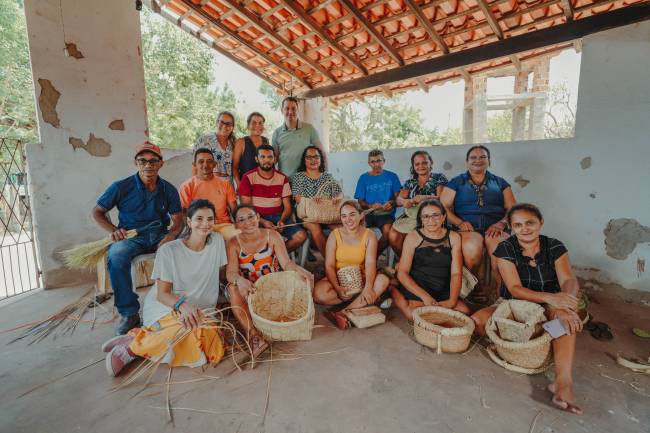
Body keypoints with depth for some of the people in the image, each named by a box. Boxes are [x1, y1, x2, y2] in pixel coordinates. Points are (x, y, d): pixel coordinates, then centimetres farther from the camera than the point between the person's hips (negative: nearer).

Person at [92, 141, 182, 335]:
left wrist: (171, 234, -19)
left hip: (160, 235, 2)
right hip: (132, 237, -1)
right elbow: (97, 212, 9)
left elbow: (178, 219, 4)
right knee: (116, 254, -35)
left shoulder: (168, 189, 6)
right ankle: (129, 312, -22)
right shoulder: (121, 187, 0)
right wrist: (113, 230, -9)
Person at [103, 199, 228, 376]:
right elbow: (162, 293, -10)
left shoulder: (217, 241, 1)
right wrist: (183, 305, -28)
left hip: (200, 310, 4)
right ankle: (131, 347, -11)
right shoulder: (168, 250, -10)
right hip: (165, 307, -4)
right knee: (189, 328, -38)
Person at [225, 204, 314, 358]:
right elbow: (230, 272, -19)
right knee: (233, 288, -33)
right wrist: (240, 280, -44)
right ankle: (253, 334, -40)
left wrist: (300, 271, -37)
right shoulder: (234, 243, -6)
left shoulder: (272, 236, -7)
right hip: (249, 292, 0)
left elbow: (286, 263, -14)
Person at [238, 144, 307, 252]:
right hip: (257, 219, -3)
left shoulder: (282, 178, 10)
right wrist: (262, 222, -18)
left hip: (278, 217, 3)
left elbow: (287, 206, 8)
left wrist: (282, 221, -13)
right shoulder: (248, 177, 1)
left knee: (301, 236, -19)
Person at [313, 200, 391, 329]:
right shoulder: (335, 234, -5)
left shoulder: (369, 235, -4)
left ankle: (344, 313, -32)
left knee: (383, 280, -29)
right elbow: (329, 265, -9)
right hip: (337, 278, 0)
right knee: (319, 293, -31)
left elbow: (370, 263, -16)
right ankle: (366, 299, -18)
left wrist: (368, 288, -33)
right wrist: (337, 288, -25)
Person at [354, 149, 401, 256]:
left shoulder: (392, 176, 12)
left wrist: (391, 203, -15)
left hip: (386, 213, -1)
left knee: (387, 230, -33)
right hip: (368, 213, 1)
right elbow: (360, 201, 9)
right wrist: (370, 206, -13)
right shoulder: (363, 178, 14)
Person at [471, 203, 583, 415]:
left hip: (546, 310, 1)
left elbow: (569, 280, -18)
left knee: (566, 315, -35)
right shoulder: (505, 249, -11)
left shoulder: (554, 247, -5)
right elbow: (515, 289, -18)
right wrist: (548, 297, -36)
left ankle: (563, 381, -40)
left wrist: (563, 304, -41)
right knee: (477, 321, -26)